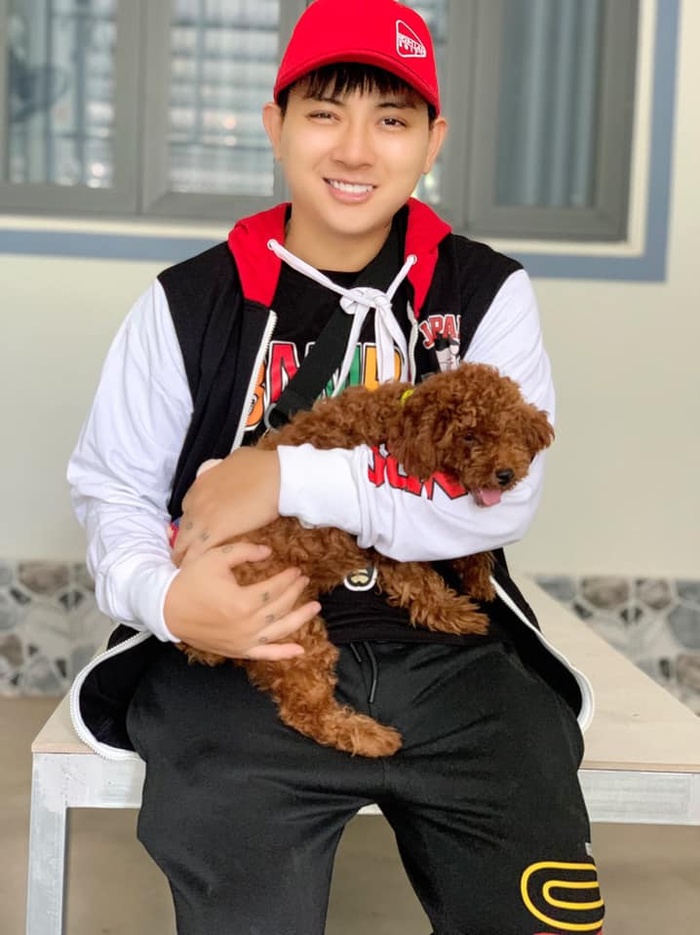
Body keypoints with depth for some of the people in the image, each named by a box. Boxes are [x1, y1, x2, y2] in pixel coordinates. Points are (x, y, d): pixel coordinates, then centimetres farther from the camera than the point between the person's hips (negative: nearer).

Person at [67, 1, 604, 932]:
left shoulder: (486, 293, 4)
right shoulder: (189, 301, 5)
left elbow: (502, 498, -9)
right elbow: (113, 491, 5)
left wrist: (290, 478, -17)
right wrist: (164, 597, -17)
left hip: (449, 654, 1)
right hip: (242, 653, 0)